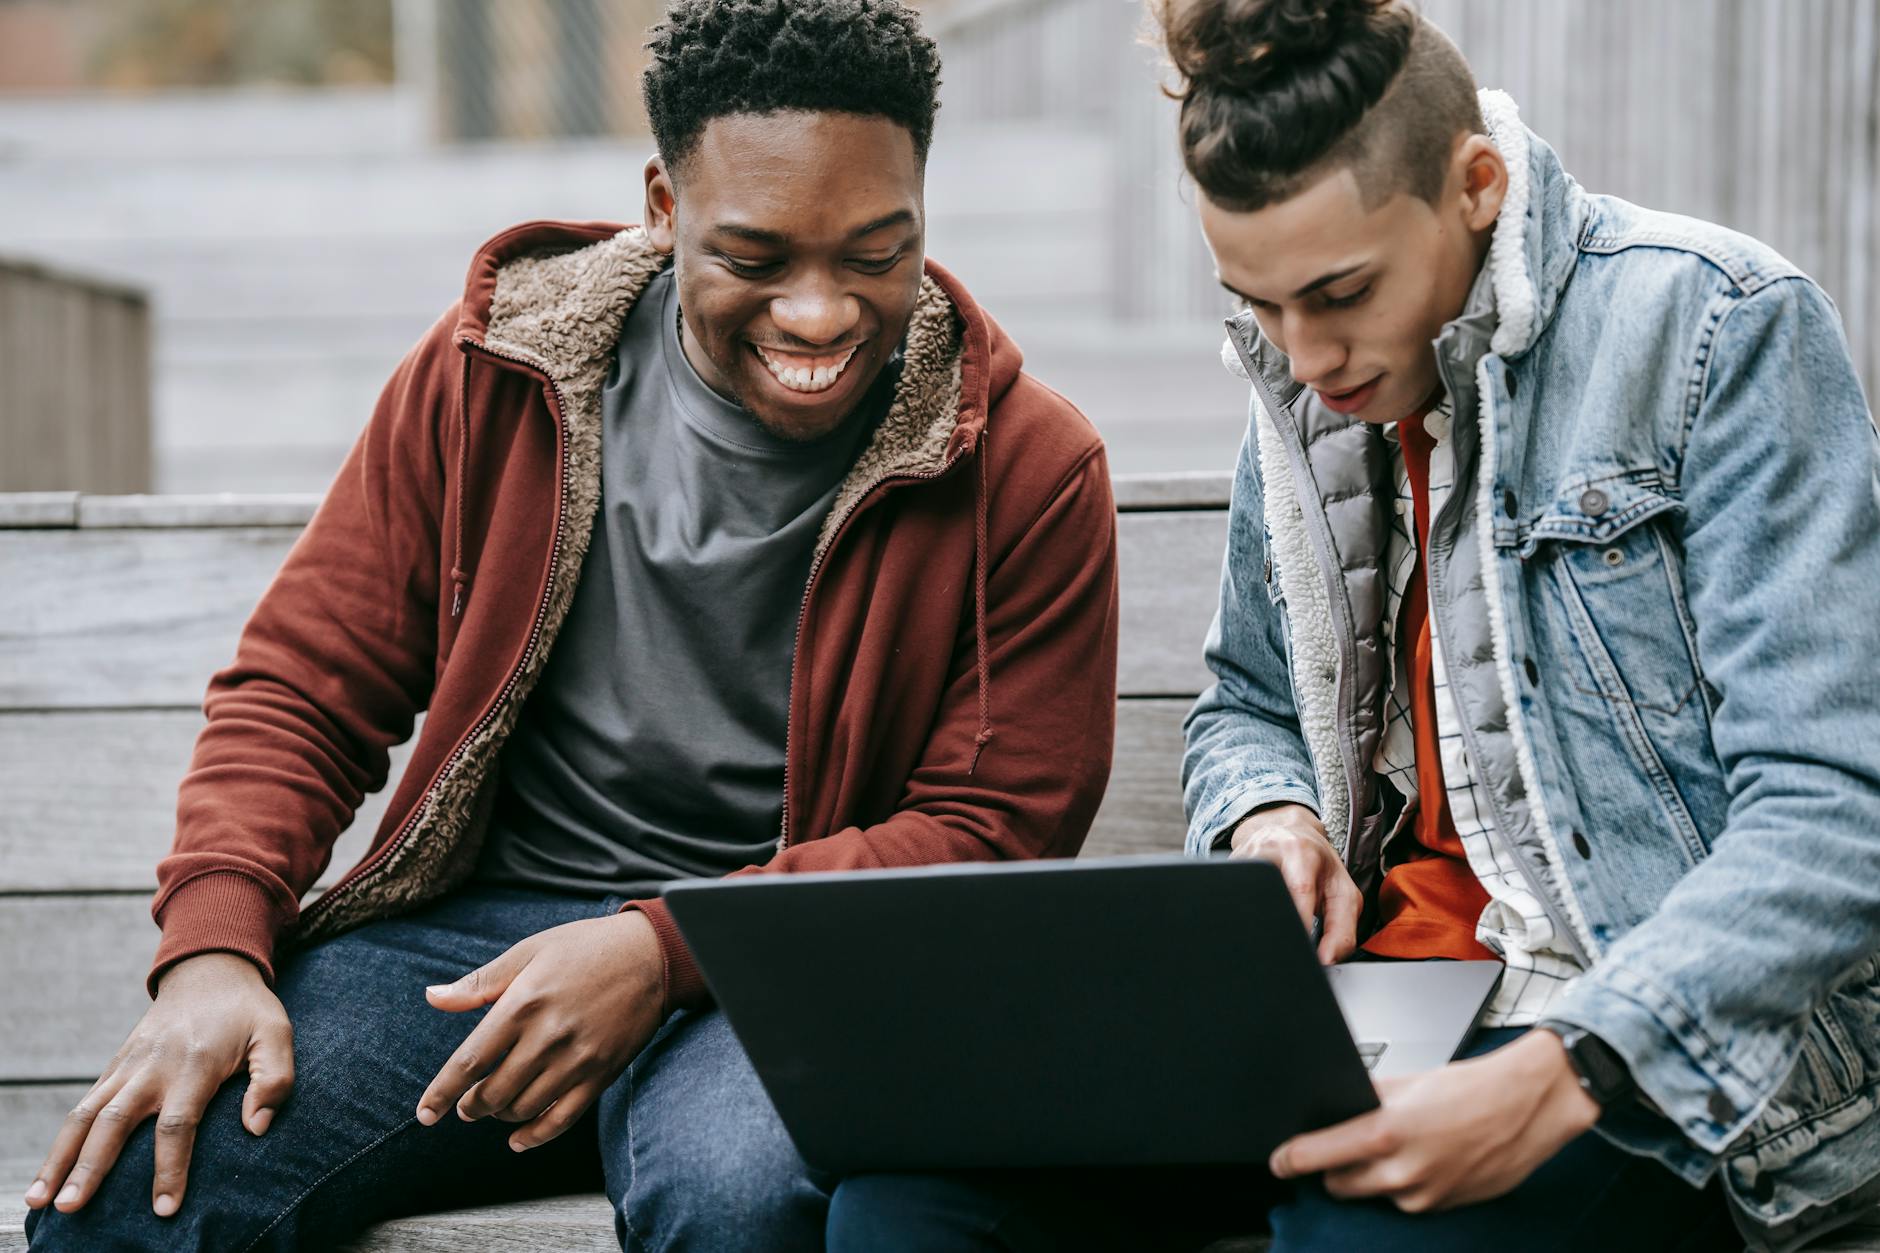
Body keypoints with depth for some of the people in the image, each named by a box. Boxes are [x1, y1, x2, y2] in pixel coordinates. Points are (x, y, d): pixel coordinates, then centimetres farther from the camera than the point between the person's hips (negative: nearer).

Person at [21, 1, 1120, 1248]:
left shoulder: (1027, 467, -2)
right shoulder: (493, 374, 5)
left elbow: (993, 831, -5)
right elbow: (302, 686, 8)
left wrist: (664, 949, -18)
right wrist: (213, 946, -11)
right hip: (477, 919, 2)